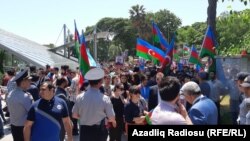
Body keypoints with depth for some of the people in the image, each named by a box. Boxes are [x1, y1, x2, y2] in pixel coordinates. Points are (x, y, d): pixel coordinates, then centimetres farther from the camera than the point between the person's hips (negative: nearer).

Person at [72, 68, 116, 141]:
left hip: (84, 131, 3)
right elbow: (111, 118, -11)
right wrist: (113, 121, 13)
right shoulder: (104, 98, -16)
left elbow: (74, 115, 4)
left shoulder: (80, 97, -7)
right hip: (99, 131, -2)